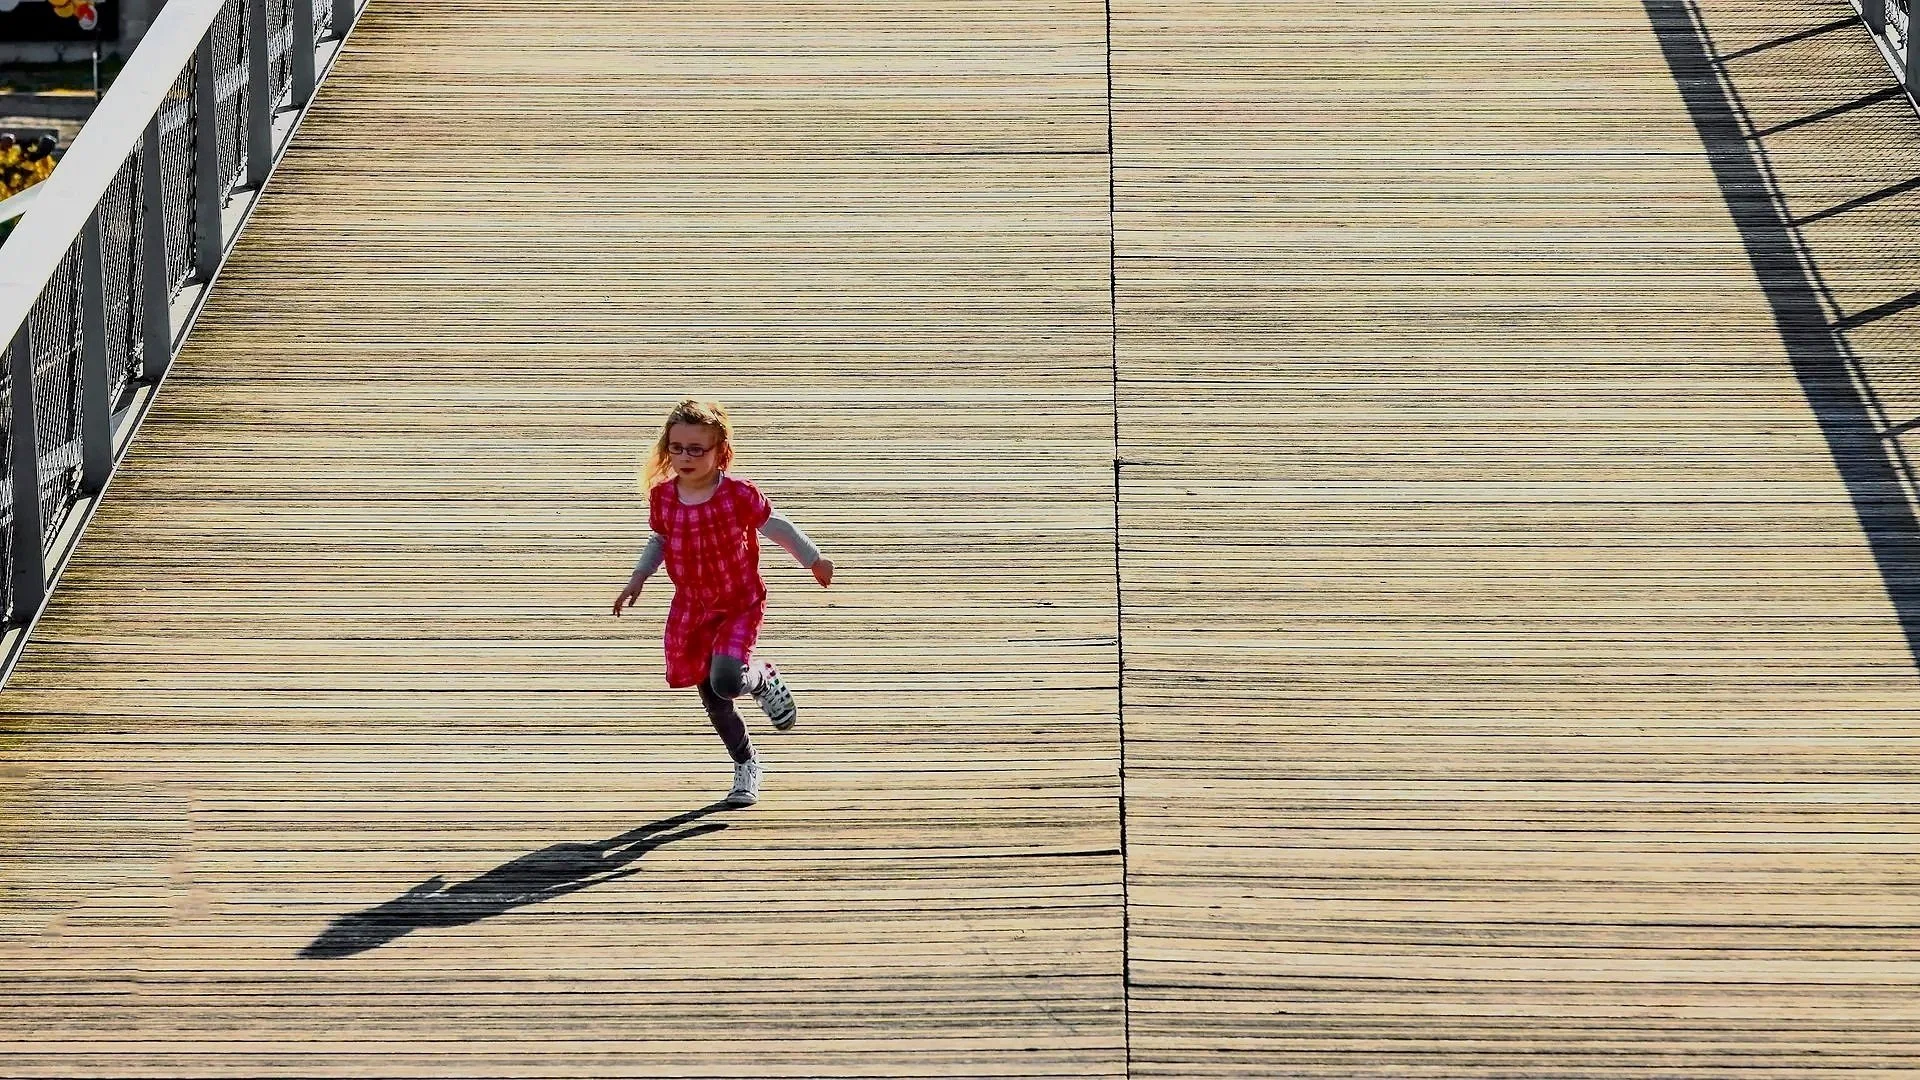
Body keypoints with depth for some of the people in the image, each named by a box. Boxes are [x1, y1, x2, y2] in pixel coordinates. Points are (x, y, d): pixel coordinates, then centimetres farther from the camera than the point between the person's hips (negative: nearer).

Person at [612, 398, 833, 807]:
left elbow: (774, 526, -6)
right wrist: (636, 581, 3)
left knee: (725, 682, -25)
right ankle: (746, 766, 32)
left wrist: (813, 560, 5)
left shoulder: (738, 494, -20)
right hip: (690, 608, 4)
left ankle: (764, 678, 12)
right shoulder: (662, 496, -8)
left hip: (740, 605, -4)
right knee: (713, 701, 10)